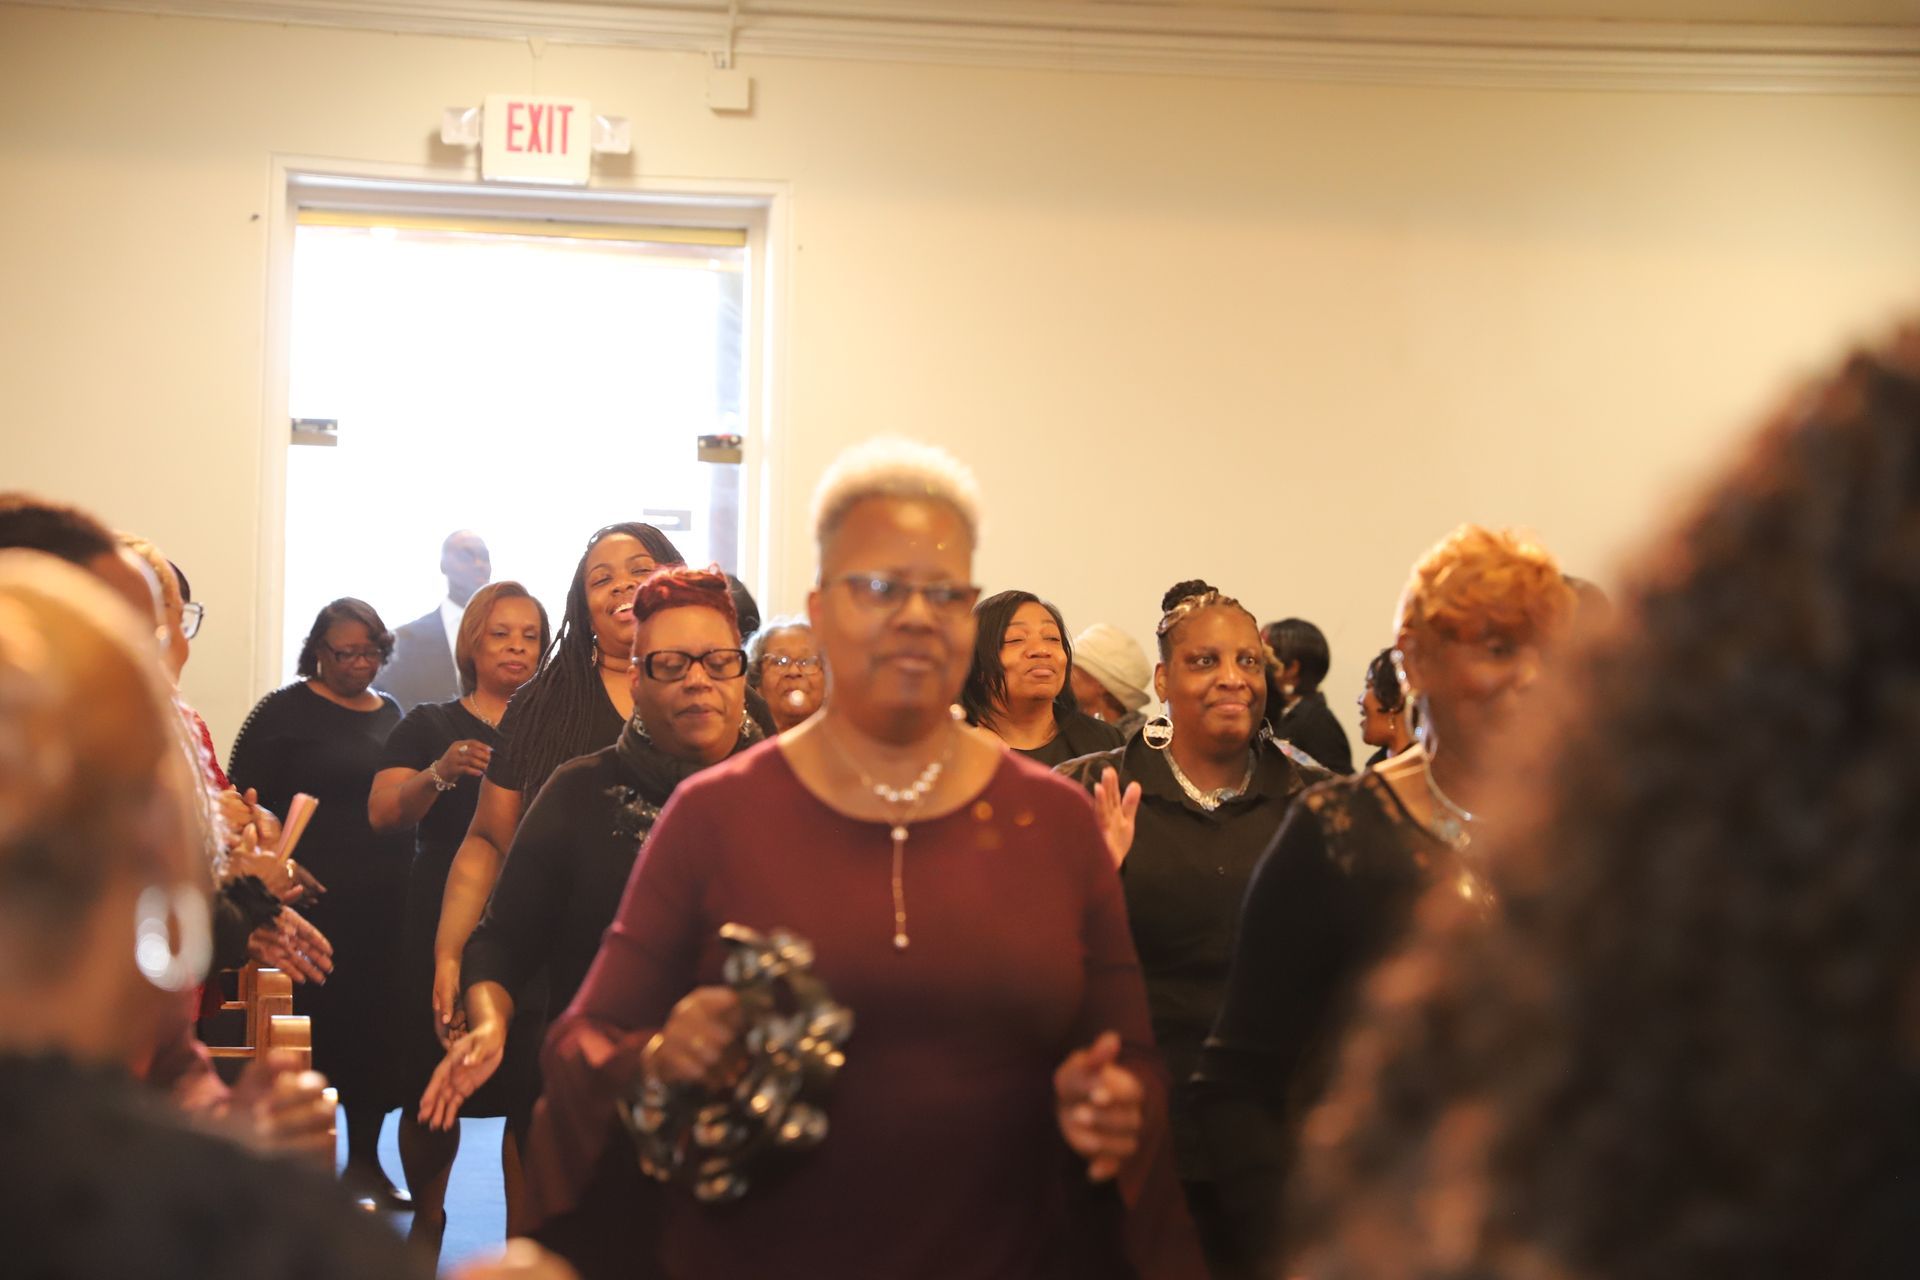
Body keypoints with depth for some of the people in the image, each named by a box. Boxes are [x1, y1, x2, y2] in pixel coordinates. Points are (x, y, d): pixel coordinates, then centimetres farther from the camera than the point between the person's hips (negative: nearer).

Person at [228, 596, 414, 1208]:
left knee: (377, 1026, 6)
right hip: (316, 900, -5)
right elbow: (246, 800, -7)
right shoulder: (285, 711, -2)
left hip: (385, 903, 5)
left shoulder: (392, 714, 15)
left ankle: (365, 1159, 19)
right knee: (316, 1024, -3)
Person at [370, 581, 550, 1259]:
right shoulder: (429, 727, 8)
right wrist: (442, 772, -23)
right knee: (432, 1087, 2)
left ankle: (524, 1240, 2)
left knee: (530, 1093, -8)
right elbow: (384, 811, -6)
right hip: (443, 929, 0)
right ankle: (427, 1217, 25)